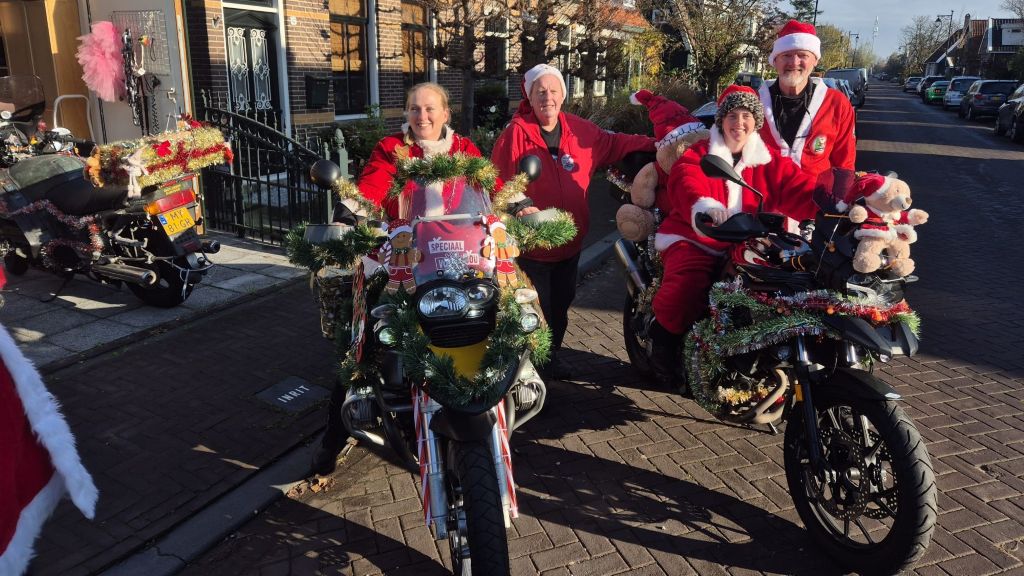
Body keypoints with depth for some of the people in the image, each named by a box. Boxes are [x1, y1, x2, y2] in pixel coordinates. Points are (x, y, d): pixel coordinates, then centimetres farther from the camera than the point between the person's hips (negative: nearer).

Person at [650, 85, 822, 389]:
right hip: (694, 239, -4)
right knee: (688, 286, -33)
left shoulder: (770, 162, 12)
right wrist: (702, 204, -47)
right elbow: (686, 182, -23)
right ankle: (663, 340, -3)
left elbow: (800, 189, -1)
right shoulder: (699, 154, 0)